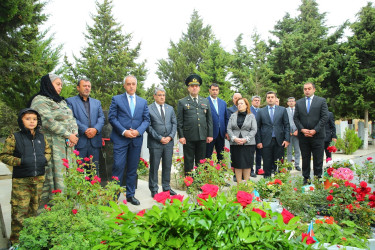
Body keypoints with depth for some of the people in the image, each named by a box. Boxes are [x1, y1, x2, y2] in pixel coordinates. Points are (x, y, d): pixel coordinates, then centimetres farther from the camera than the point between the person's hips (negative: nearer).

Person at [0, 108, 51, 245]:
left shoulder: (41, 137, 8)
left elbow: (48, 151, 20)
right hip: (21, 180, -4)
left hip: (39, 179, 5)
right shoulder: (14, 138, -6)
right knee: (20, 210, -2)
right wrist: (20, 161, -17)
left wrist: (44, 159, -1)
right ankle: (16, 240, 13)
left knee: (35, 208, 15)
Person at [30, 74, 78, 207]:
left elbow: (72, 119, 17)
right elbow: (49, 122, -16)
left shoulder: (61, 101, 22)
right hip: (52, 145, -8)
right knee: (53, 174, -9)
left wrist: (74, 133, -2)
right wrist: (68, 135, -14)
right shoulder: (40, 101, -5)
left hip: (67, 145, 8)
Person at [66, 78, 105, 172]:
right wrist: (85, 130, -15)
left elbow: (101, 117, 9)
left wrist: (95, 129, -10)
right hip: (79, 141, -4)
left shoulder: (97, 102, 21)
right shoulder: (70, 101, 7)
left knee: (95, 169, 7)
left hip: (95, 141, 4)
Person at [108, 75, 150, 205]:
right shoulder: (116, 99, 4)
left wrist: (138, 131, -9)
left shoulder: (143, 102, 13)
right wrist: (123, 131, -13)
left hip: (136, 139, 3)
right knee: (118, 167, -7)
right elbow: (112, 117, -2)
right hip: (120, 139, -3)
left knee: (132, 169, 9)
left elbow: (146, 119, 9)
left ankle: (130, 195, 21)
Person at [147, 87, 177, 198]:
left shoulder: (170, 108, 12)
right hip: (155, 143, -4)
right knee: (154, 167, 3)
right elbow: (148, 126, -8)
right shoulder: (149, 109, -3)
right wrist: (159, 138, -13)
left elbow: (174, 123, 10)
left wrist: (170, 136, -5)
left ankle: (166, 187, 24)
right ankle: (154, 190, 15)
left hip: (169, 142, 4)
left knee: (167, 166, 11)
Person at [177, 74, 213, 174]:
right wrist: (181, 136, -8)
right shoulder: (182, 102, 3)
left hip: (202, 137, 3)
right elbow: (179, 121, -1)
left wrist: (210, 135, 5)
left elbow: (209, 119, 11)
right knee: (188, 161, 4)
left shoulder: (205, 101, 13)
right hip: (189, 137, -3)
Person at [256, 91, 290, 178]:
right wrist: (258, 141, -3)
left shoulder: (282, 110, 9)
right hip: (266, 141, 0)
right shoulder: (261, 111, 8)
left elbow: (286, 125, 6)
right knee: (267, 164, 4)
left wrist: (287, 139, -4)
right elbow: (257, 127, 6)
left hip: (279, 141, 0)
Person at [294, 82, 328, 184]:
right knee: (305, 159, 9)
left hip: (317, 135, -2)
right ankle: (306, 179, 19)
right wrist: (302, 129, -8)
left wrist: (315, 130, -12)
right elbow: (296, 118, 7)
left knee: (318, 159, 3)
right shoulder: (299, 102, 11)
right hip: (303, 136, 2)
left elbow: (325, 117, -4)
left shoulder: (321, 101, 3)